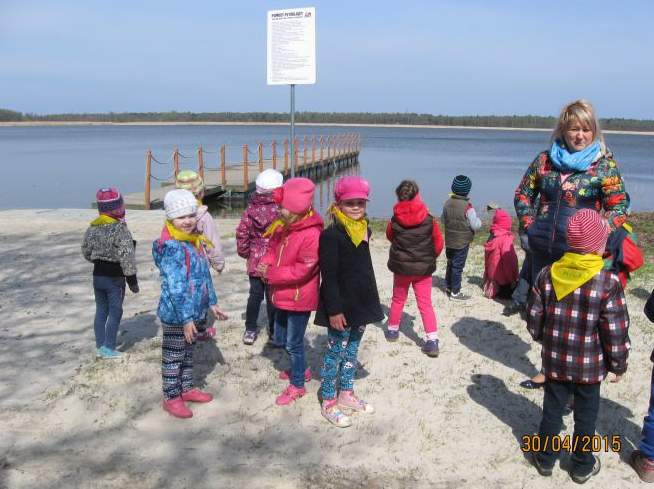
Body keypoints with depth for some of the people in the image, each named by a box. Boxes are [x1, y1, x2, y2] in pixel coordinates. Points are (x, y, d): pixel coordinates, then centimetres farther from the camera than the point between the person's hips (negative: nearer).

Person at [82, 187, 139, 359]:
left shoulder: (92, 228, 4)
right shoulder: (120, 229, -19)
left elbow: (86, 252, 15)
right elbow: (127, 257, -19)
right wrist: (132, 280, -12)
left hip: (97, 275, 7)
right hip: (115, 277, -7)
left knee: (101, 310, 15)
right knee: (115, 312, 3)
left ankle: (100, 346, 21)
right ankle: (108, 348, 5)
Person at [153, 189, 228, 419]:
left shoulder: (196, 241, 6)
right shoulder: (170, 247, -22)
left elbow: (205, 275, 15)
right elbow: (176, 287, -24)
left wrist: (212, 302, 16)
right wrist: (185, 318, -24)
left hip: (194, 310, 9)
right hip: (176, 314, -8)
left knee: (188, 352, 22)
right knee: (173, 356, 7)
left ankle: (187, 389, 37)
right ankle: (171, 398, 20)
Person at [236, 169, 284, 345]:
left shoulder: (251, 208, -2)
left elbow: (242, 233, 1)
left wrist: (244, 252, 15)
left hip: (255, 262, 4)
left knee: (255, 294, 15)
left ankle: (250, 330, 22)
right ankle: (274, 333, 16)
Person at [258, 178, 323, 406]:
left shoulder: (311, 234, -25)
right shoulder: (282, 226, -1)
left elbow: (303, 269, -25)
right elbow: (273, 249, 12)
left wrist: (271, 274, -22)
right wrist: (266, 263, -10)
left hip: (299, 298, -8)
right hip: (282, 295, 8)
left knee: (294, 343, 6)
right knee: (281, 338, 22)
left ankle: (297, 385, 25)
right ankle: (301, 369, 45)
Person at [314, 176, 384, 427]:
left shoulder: (364, 230, 7)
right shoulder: (331, 235, -18)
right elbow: (329, 276, -20)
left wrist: (371, 301, 19)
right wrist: (334, 310, -22)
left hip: (361, 301, 8)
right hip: (341, 305, -8)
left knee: (352, 350, 17)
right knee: (335, 352, 1)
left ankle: (346, 394, 32)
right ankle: (328, 403, 14)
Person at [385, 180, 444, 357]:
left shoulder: (394, 220, -10)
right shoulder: (429, 219, -11)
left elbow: (390, 236, 10)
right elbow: (438, 243, -1)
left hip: (400, 266, 1)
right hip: (423, 268, -1)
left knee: (398, 299, 21)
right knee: (425, 303, 4)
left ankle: (392, 330, 35)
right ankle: (432, 340, -3)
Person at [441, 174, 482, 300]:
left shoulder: (447, 203, -2)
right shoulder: (467, 206, -20)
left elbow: (443, 220, 10)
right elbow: (475, 226, -15)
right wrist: (478, 220, 5)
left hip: (449, 241, 6)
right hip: (462, 242, -6)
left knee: (450, 263, 20)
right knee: (458, 266, 1)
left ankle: (448, 286, 33)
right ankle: (455, 292, 7)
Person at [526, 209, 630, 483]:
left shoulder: (547, 274, -8)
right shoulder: (609, 283, -20)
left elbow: (534, 318, 0)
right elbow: (616, 333, -15)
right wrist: (619, 365, 0)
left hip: (555, 361, 3)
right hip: (590, 366, -2)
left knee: (552, 410, 17)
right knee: (585, 416, 15)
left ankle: (545, 459, 32)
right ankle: (582, 466, 31)